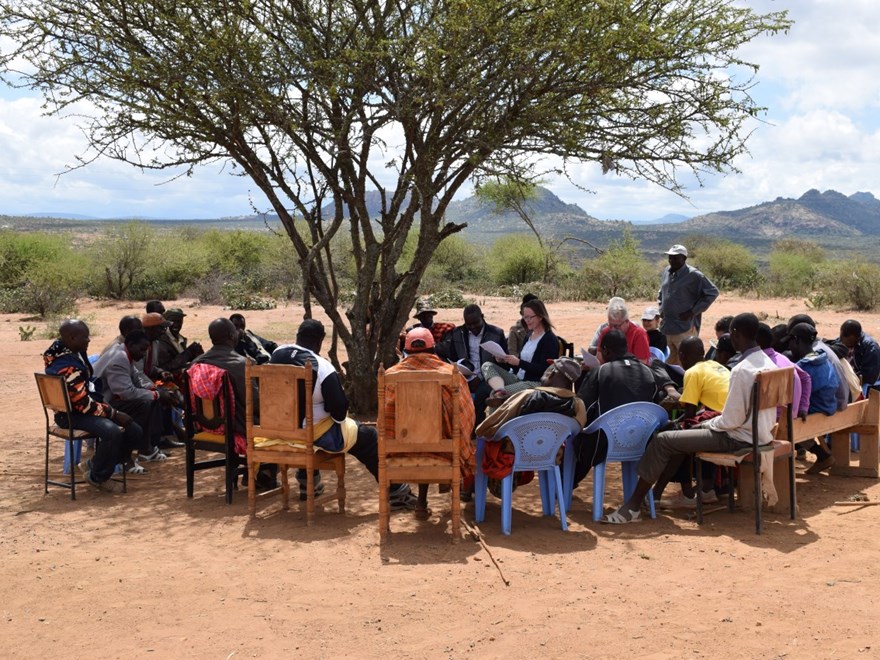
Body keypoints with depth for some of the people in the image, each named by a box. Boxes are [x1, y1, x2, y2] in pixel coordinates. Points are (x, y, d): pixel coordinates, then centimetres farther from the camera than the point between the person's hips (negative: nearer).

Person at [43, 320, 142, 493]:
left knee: (134, 432, -2)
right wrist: (114, 413, -17)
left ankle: (95, 465, 16)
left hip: (84, 406, 10)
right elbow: (84, 404, -25)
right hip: (72, 415, -10)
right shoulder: (66, 367, -26)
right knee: (113, 431, -35)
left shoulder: (74, 353, 5)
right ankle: (97, 477, -9)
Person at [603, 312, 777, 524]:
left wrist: (707, 424, -3)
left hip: (741, 438, -9)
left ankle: (633, 506, -3)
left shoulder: (741, 370, -23)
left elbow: (732, 420, -22)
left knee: (662, 441, -6)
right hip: (761, 433, 9)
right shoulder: (768, 363, 5)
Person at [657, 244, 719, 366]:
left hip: (684, 328, -7)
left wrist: (693, 311, -12)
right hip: (666, 327, 7)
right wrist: (661, 308, 12)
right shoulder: (666, 272, 11)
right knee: (671, 361, 15)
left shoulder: (693, 275, -10)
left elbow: (712, 292, -9)